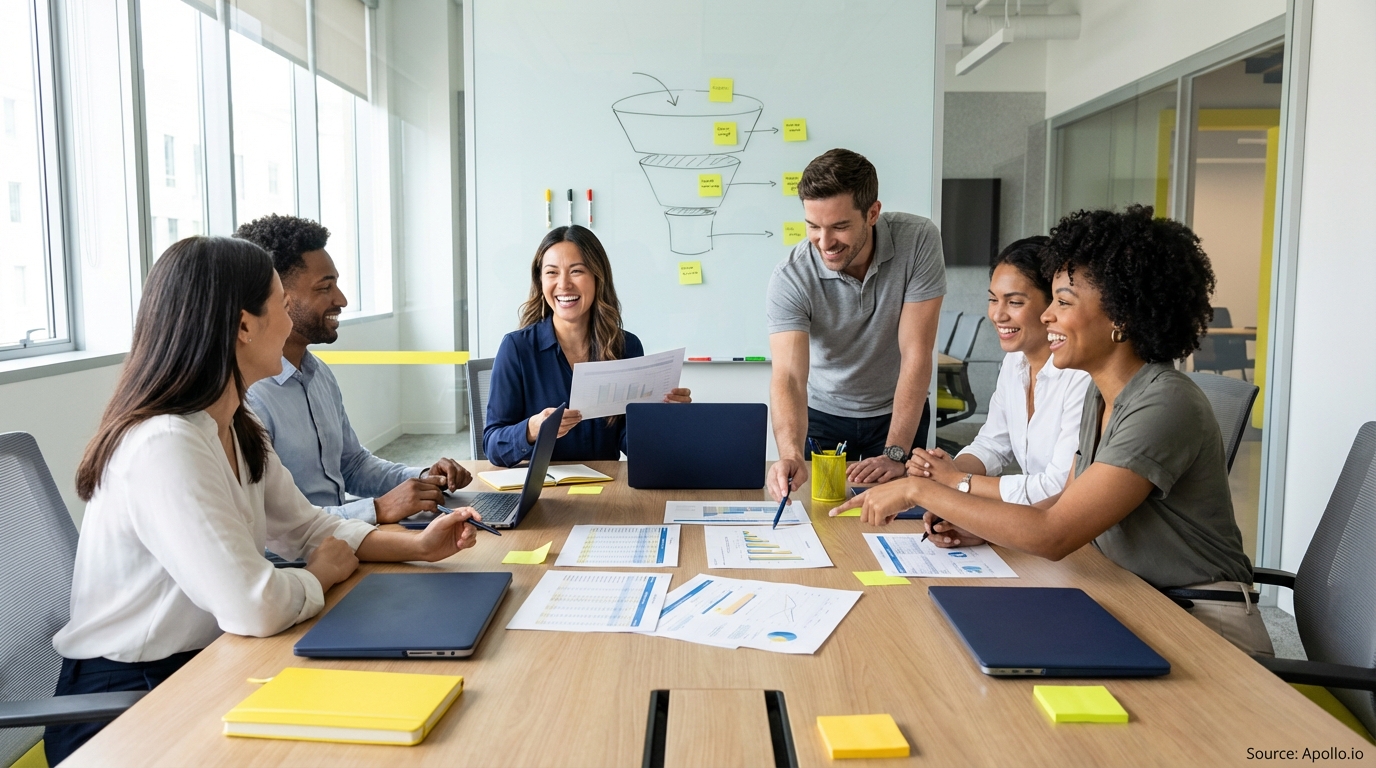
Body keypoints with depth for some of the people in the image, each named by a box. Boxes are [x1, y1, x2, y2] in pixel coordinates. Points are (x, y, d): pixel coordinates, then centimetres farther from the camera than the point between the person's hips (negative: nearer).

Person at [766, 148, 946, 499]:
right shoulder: (791, 279, -24)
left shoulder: (918, 240, -23)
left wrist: (895, 454, -28)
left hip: (900, 411, 0)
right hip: (822, 417, 0)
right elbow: (788, 377, -34)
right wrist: (791, 455, -53)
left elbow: (916, 354, -23)